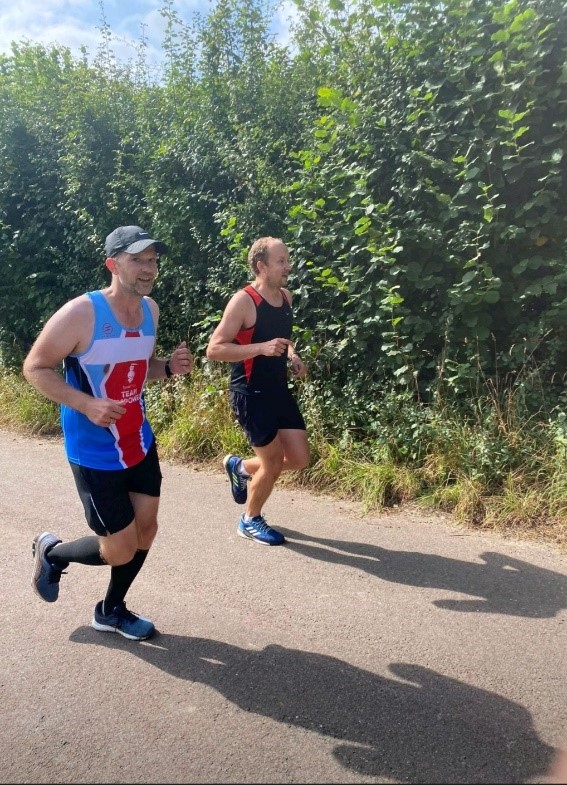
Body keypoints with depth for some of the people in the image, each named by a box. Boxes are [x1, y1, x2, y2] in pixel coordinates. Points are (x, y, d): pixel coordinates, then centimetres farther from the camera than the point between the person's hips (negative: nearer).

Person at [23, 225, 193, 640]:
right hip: (95, 453, -7)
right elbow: (35, 367, -13)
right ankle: (52, 552, 33)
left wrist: (169, 366, -7)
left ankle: (111, 611, 39)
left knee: (146, 531, 13)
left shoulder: (150, 309, 1)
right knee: (121, 550, 1)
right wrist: (87, 404, -26)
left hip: (141, 443, 7)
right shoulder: (81, 313, -21)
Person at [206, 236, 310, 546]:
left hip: (279, 390, 8)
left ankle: (239, 467, 33)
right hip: (250, 394, -8)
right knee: (273, 462, 0)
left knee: (300, 458, 8)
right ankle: (250, 521, 26)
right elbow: (213, 349, -20)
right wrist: (261, 348, -28)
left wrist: (292, 355, 4)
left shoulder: (286, 297, 7)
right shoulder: (243, 301, -17)